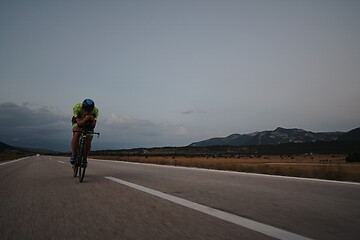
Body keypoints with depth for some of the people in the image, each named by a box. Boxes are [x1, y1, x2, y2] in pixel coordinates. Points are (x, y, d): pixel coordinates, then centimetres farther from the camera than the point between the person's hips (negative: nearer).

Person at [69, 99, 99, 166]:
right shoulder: (77, 108, -35)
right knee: (76, 134, -29)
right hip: (78, 121, -1)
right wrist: (85, 119, -53)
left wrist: (92, 120, -49)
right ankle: (73, 155, -19)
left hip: (88, 123, 1)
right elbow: (79, 123, -35)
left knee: (89, 139, -16)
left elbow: (93, 126, -28)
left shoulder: (95, 111, -32)